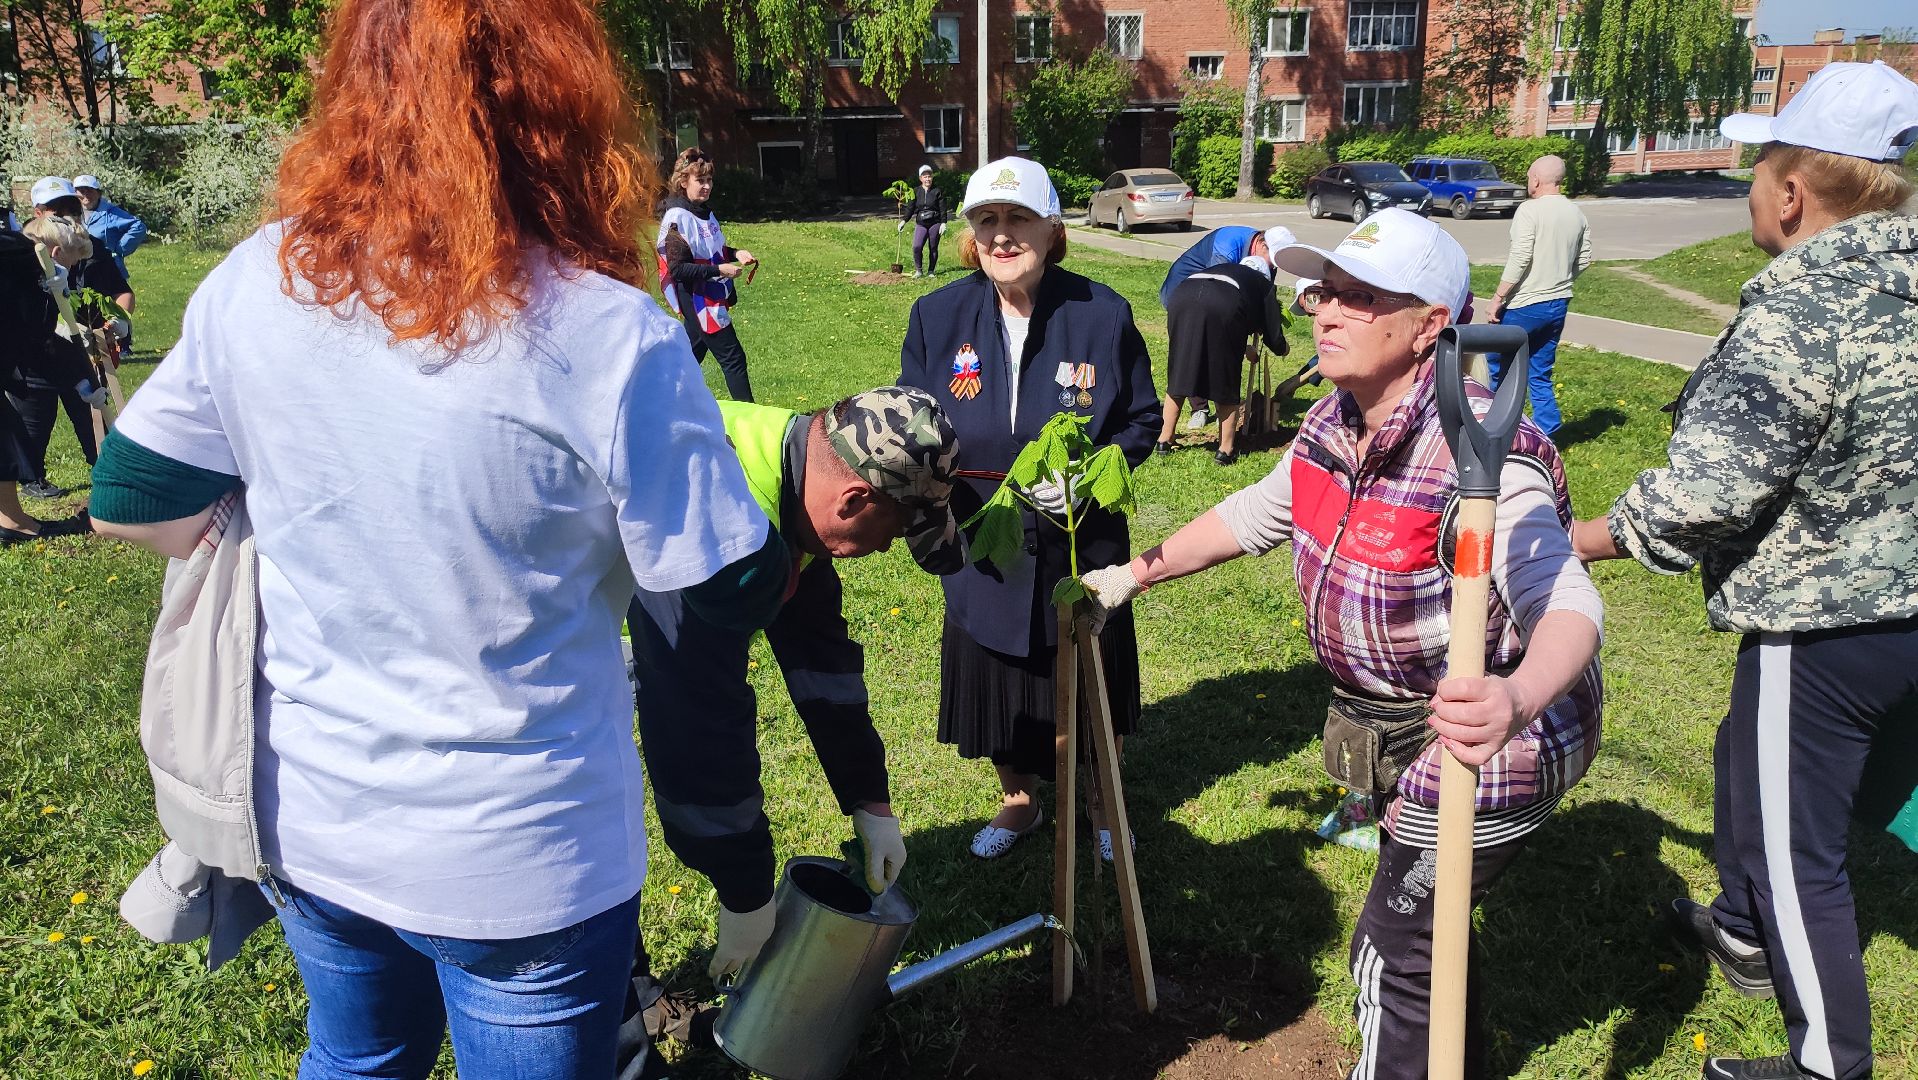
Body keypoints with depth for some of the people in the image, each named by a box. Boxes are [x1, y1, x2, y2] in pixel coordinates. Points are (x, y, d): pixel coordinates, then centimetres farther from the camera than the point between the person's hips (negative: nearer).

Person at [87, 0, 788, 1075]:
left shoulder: (251, 289, -10)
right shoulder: (607, 339, -26)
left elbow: (132, 502, 3)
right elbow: (738, 590, -16)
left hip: (310, 825, 4)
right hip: (520, 863, -4)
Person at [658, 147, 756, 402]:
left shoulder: (704, 212, 9)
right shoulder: (677, 217, -17)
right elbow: (678, 268, -21)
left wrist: (735, 253, 3)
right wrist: (719, 270, -26)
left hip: (712, 297, 9)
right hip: (696, 299, -9)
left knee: (693, 353, 16)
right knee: (732, 357, -7)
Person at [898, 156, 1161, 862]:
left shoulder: (1102, 315, -11)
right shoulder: (938, 316, -6)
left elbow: (1144, 419, -3)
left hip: (1083, 544, -1)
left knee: (1086, 683, 16)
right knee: (994, 682, 16)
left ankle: (1100, 803, 44)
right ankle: (1017, 801, 44)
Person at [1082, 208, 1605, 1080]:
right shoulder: (1333, 428, -5)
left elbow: (1566, 603, -43)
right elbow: (1256, 515, 11)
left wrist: (1515, 699, -64)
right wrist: (1136, 573, 12)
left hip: (1479, 749, -8)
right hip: (1392, 740, 9)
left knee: (1391, 962, 4)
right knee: (1421, 921, 27)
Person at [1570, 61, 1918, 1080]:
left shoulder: (1796, 313, -27)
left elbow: (1701, 491, -28)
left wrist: (1585, 538, -13)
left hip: (1823, 623, -10)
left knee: (1792, 844, 5)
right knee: (1744, 762, 29)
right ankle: (1745, 933, 51)